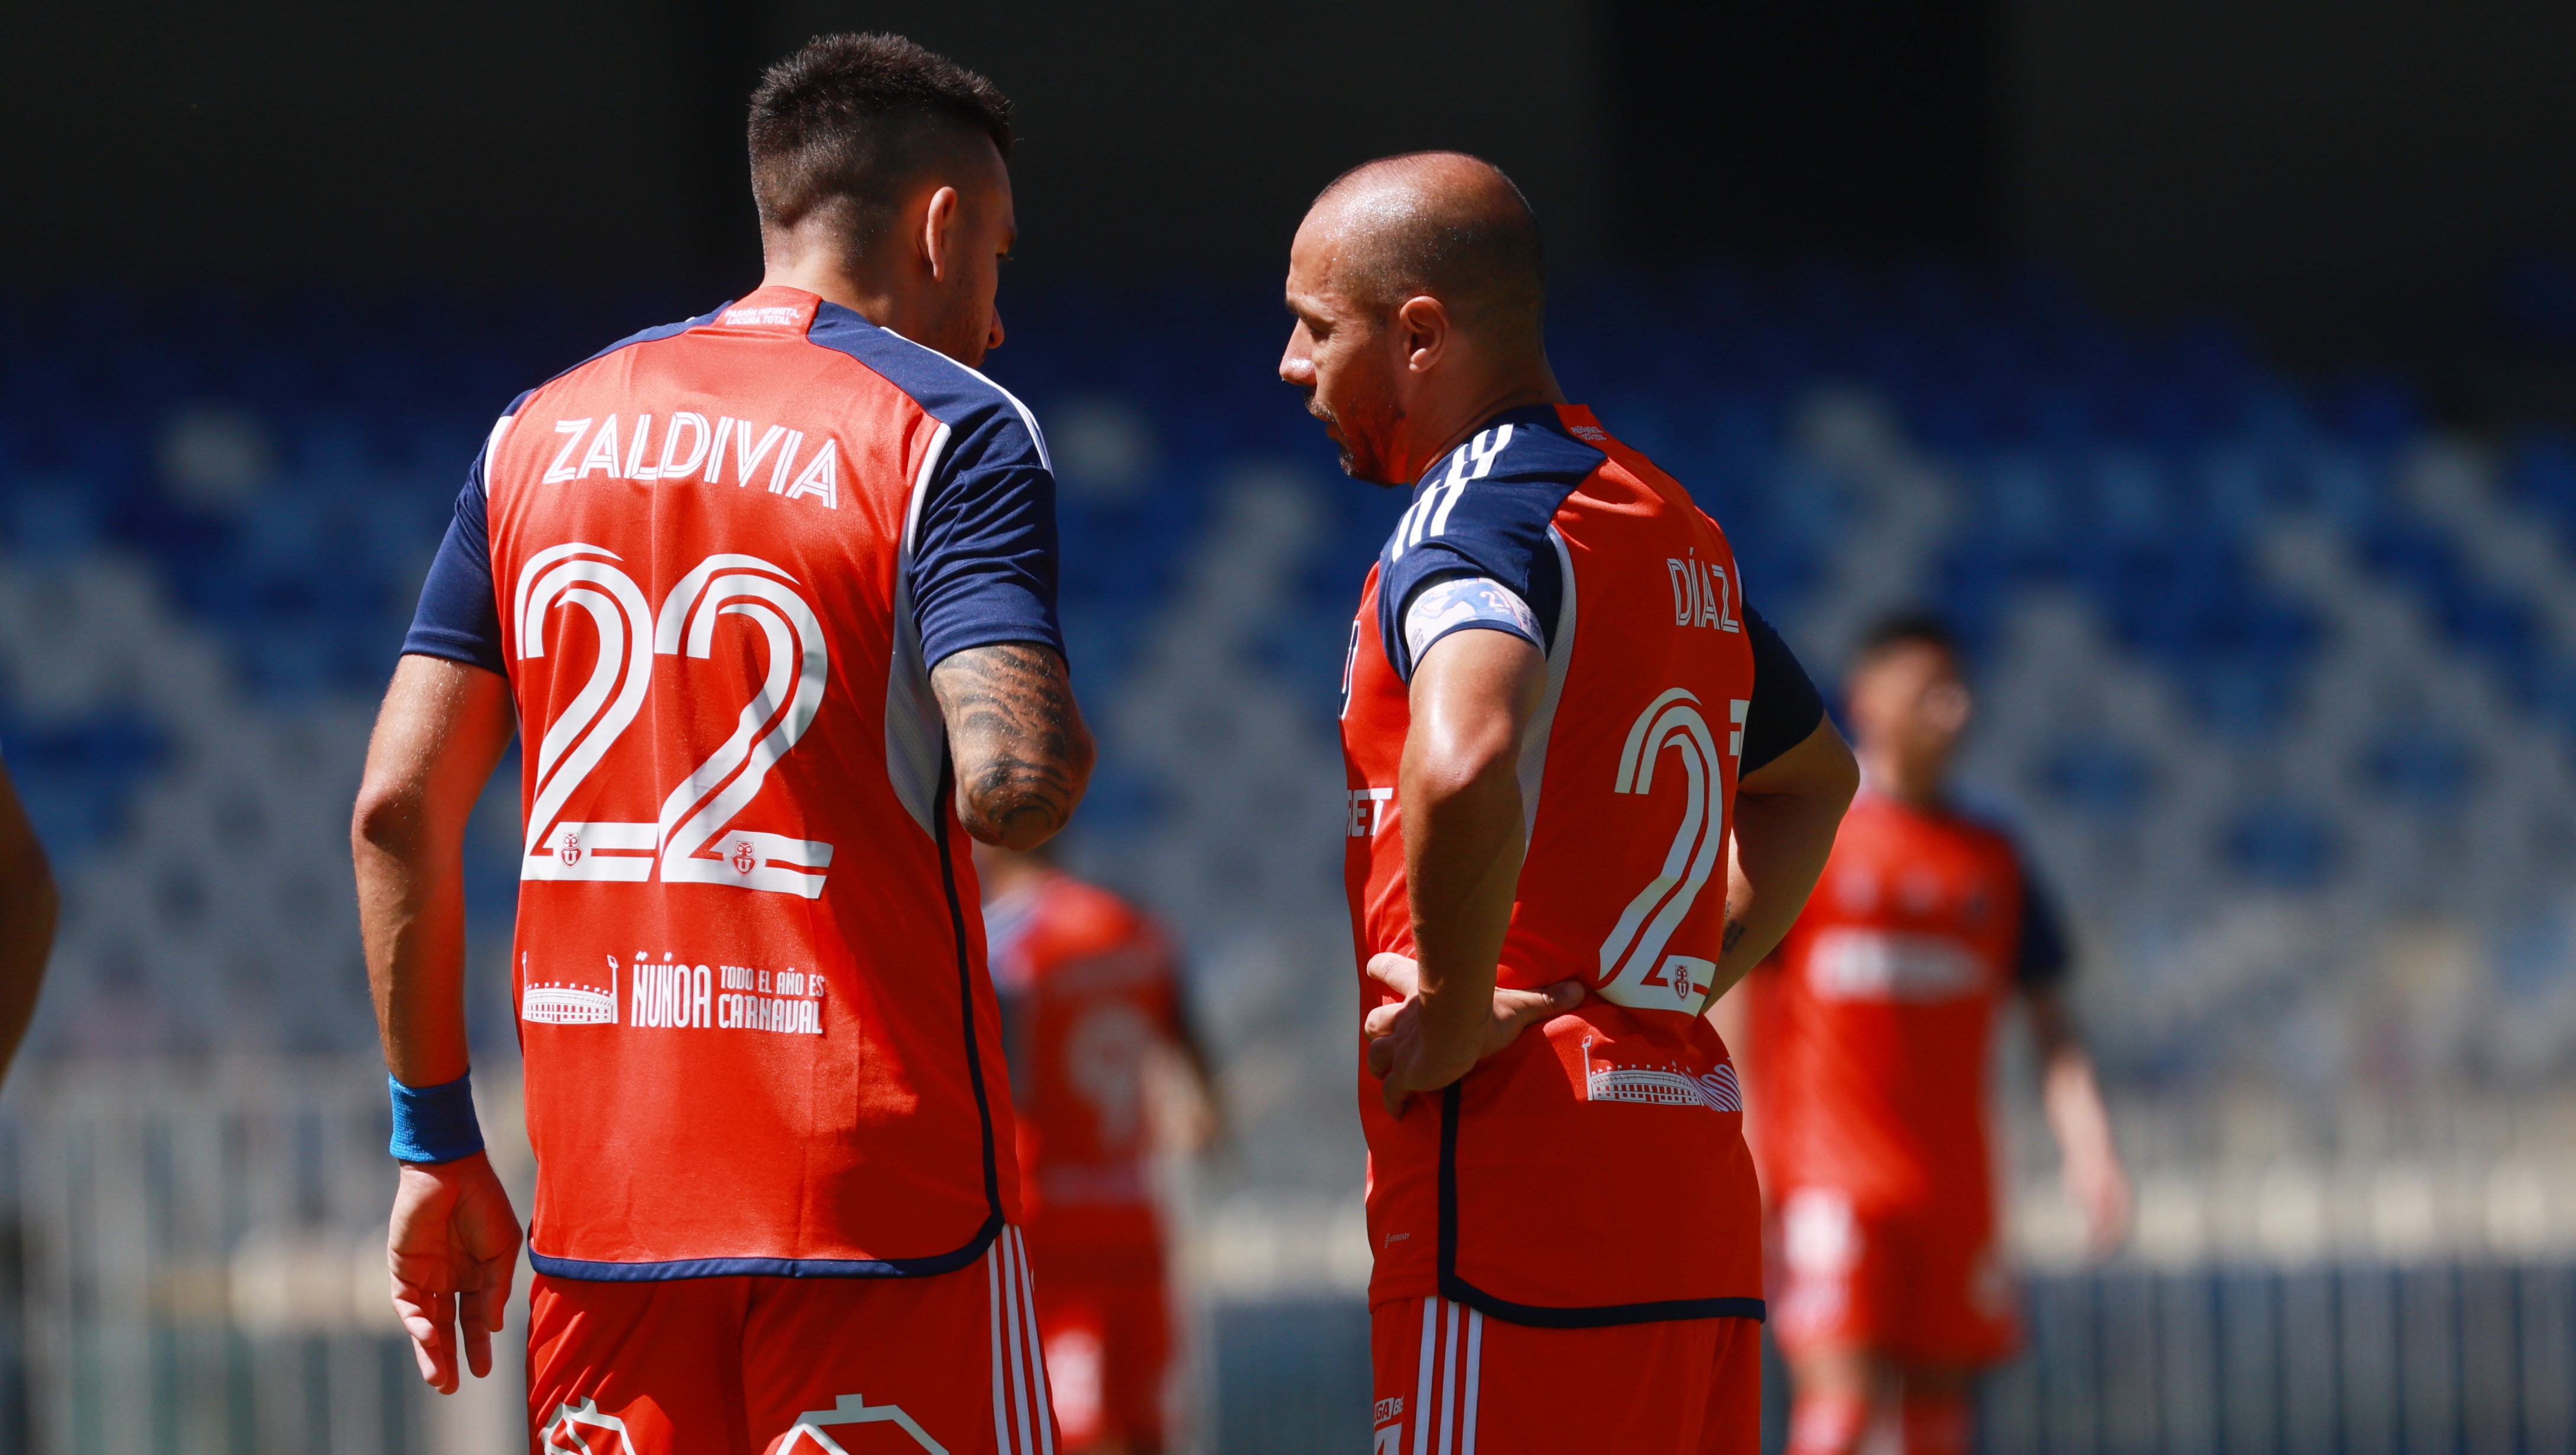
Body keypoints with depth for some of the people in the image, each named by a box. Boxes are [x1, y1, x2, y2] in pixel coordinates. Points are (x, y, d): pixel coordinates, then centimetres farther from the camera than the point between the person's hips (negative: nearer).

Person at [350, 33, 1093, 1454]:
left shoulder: (540, 432, 12)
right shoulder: (950, 432, -4)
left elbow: (398, 808, 8)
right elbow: (1011, 784, -19)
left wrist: (435, 1143, 14)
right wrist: (1061, 744, 5)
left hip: (599, 1193, 5)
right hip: (876, 1181, -5)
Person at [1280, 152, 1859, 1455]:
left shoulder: (1475, 517, -10)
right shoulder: (1672, 527, 19)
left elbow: (1464, 767, -32)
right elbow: (1813, 774, 37)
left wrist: (1455, 1015, -18)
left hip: (1518, 1185, -9)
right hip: (1697, 1180, 9)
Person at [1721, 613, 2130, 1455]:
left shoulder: (1991, 862, 13)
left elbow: (2050, 1022, 12)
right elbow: (1732, 1006, -2)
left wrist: (2089, 1148, -3)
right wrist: (1747, 1175, -10)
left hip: (1953, 1184, 5)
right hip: (1832, 1175, -5)